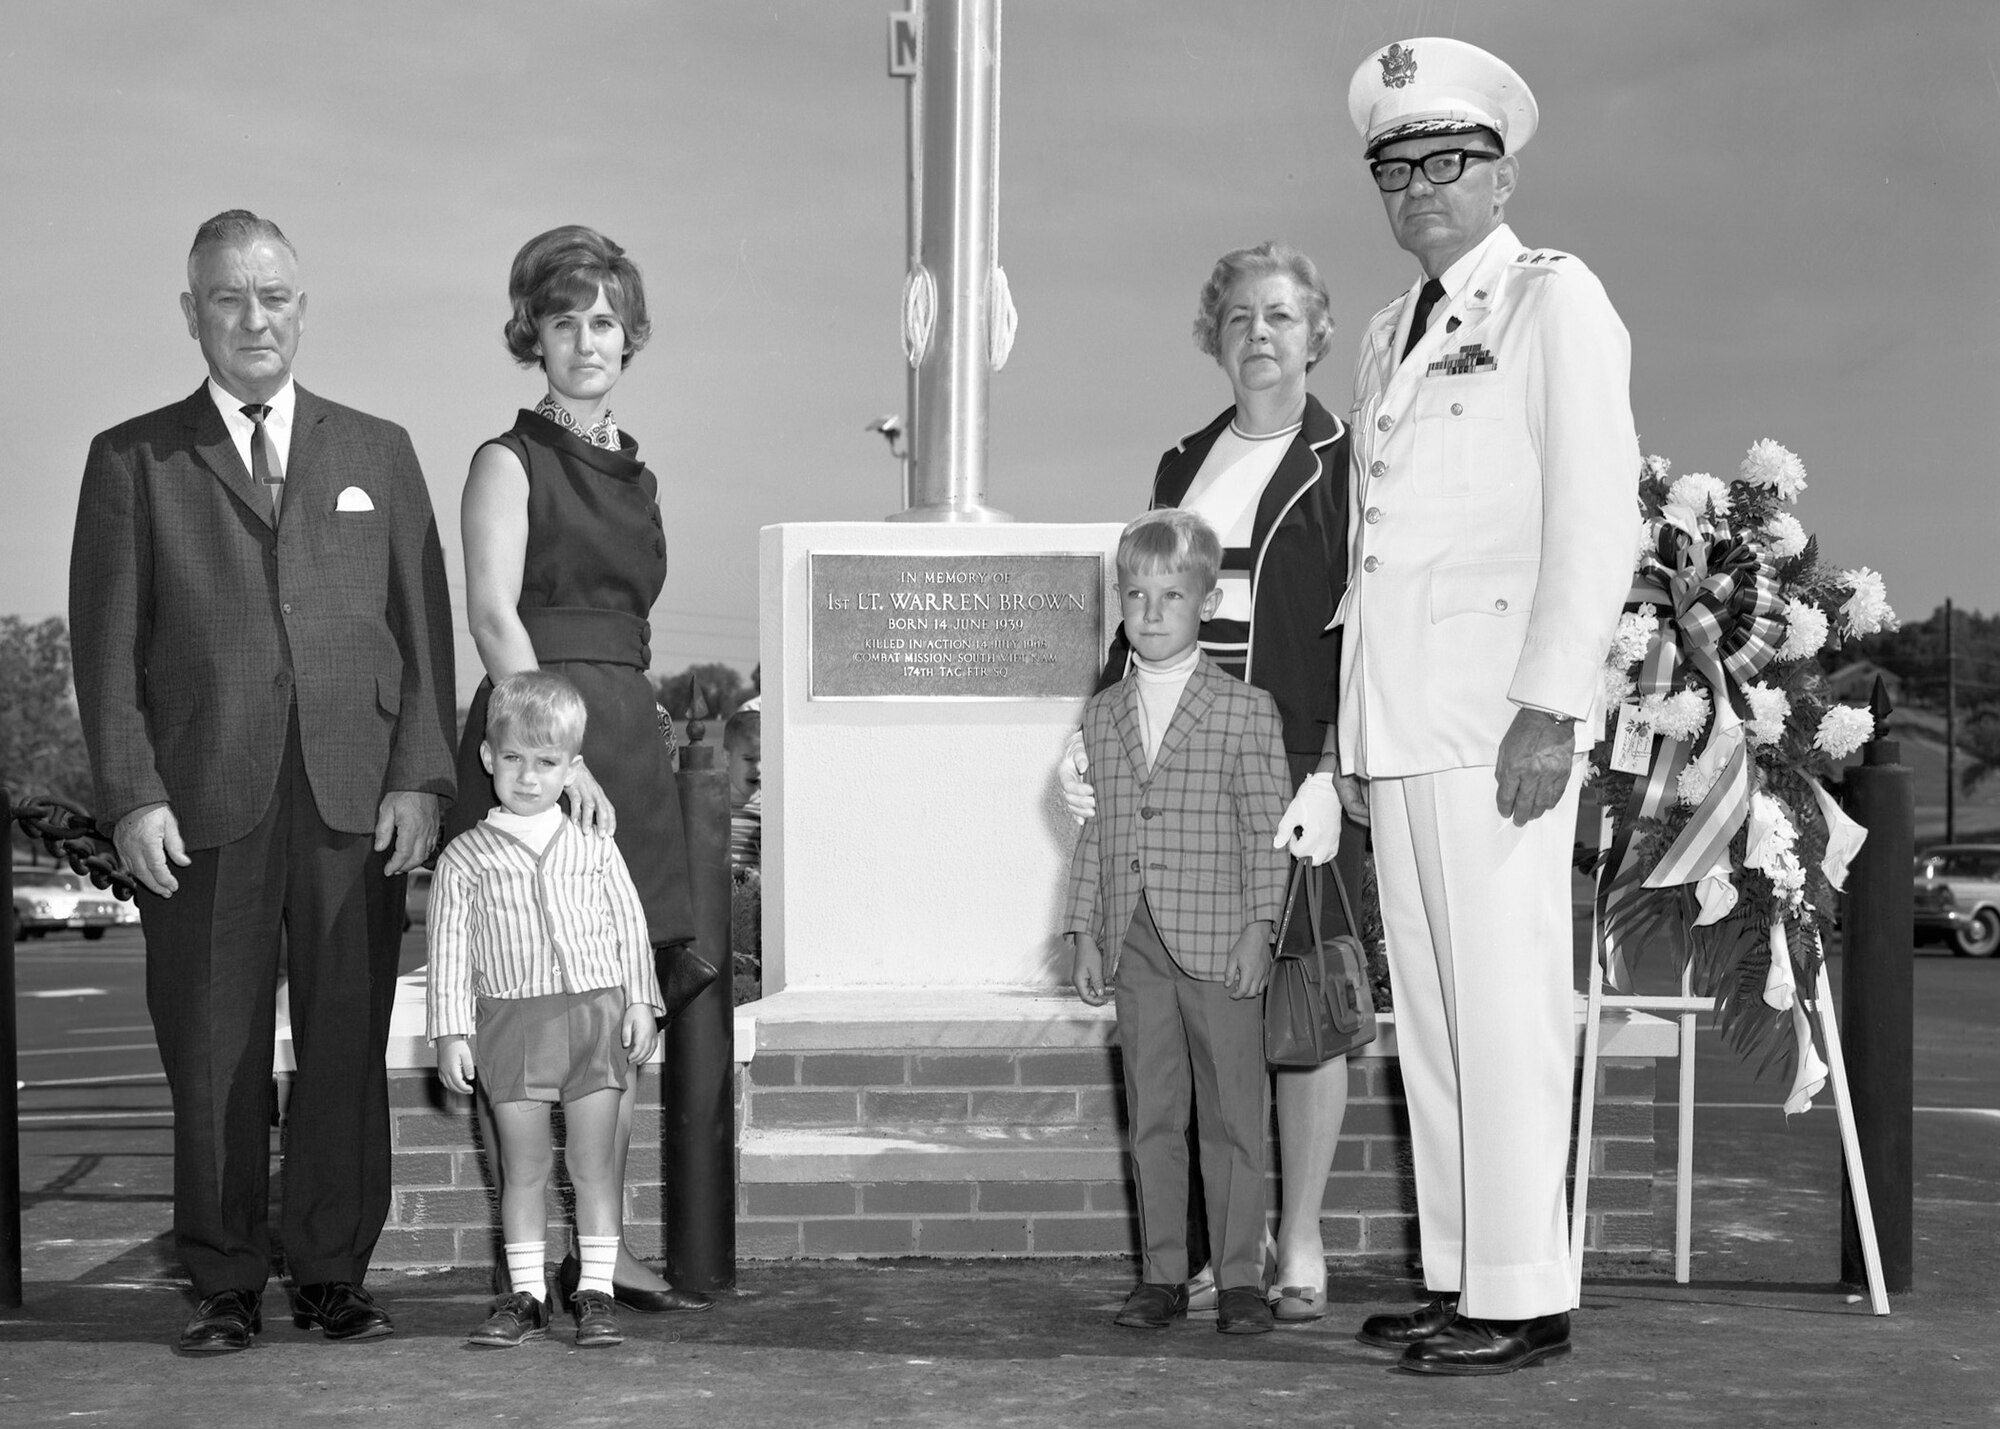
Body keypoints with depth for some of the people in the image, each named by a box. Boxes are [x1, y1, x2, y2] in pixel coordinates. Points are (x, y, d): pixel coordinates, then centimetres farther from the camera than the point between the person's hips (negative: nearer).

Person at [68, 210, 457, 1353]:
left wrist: (420, 778, 0)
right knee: (213, 1056, 2)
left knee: (349, 1050, 2)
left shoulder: (378, 453, 16)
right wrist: (133, 797, -6)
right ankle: (228, 1285, 12)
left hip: (355, 801, 1)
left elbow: (424, 627, 11)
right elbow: (108, 647, 5)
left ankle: (333, 1273, 13)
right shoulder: (132, 462, 10)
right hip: (202, 808, -1)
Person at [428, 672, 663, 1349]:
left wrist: (640, 1002, 2)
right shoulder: (464, 859, 4)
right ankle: (525, 1293, 13)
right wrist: (451, 1031, -3)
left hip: (594, 1012, 1)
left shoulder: (595, 851, 8)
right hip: (511, 1018, -1)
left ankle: (596, 1291, 9)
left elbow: (629, 928, 10)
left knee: (594, 1161, 2)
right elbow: (450, 947, 3)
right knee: (523, 1165, 4)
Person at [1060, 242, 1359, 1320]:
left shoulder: (1345, 466, 1)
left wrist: (1328, 774, -15)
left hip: (1299, 771, -4)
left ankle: (1299, 1242, 10)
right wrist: (1095, 739, 7)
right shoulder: (1183, 465, 18)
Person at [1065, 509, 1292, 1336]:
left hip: (1217, 941, -4)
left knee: (1232, 1113, 2)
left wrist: (1259, 927, -10)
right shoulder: (1102, 715, 11)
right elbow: (1093, 833, 12)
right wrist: (1086, 936, 8)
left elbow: (1269, 831, -3)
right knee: (1151, 1118, 8)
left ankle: (1240, 1276, 9)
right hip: (1132, 946, 4)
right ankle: (1162, 1275, 16)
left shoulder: (1246, 711, -1)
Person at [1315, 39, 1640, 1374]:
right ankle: (1458, 1277, 16)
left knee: (1506, 1004, -7)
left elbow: (1596, 514, -9)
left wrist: (1548, 706, -16)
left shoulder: (1556, 300, 0)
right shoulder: (1391, 335, 21)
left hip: (1500, 713, -7)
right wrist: (1360, 731, 14)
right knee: (1430, 1013, 9)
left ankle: (1522, 1296, -1)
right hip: (1400, 715, 7)